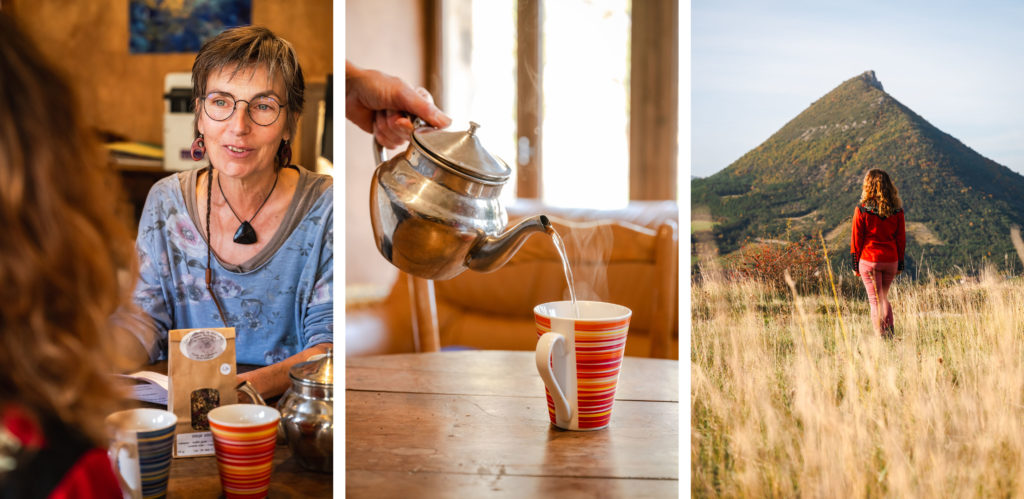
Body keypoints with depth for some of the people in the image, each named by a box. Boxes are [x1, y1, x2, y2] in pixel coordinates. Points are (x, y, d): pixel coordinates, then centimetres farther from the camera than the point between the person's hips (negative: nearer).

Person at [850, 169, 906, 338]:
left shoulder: (862, 210, -9)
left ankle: (881, 338, -1)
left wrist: (855, 265, 2)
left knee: (876, 301, 2)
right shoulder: (897, 211, 1)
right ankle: (890, 335, 16)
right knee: (884, 297, 21)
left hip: (869, 260, -4)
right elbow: (901, 239, 6)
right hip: (890, 260, 4)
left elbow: (856, 240, -5)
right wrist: (900, 264, 14)